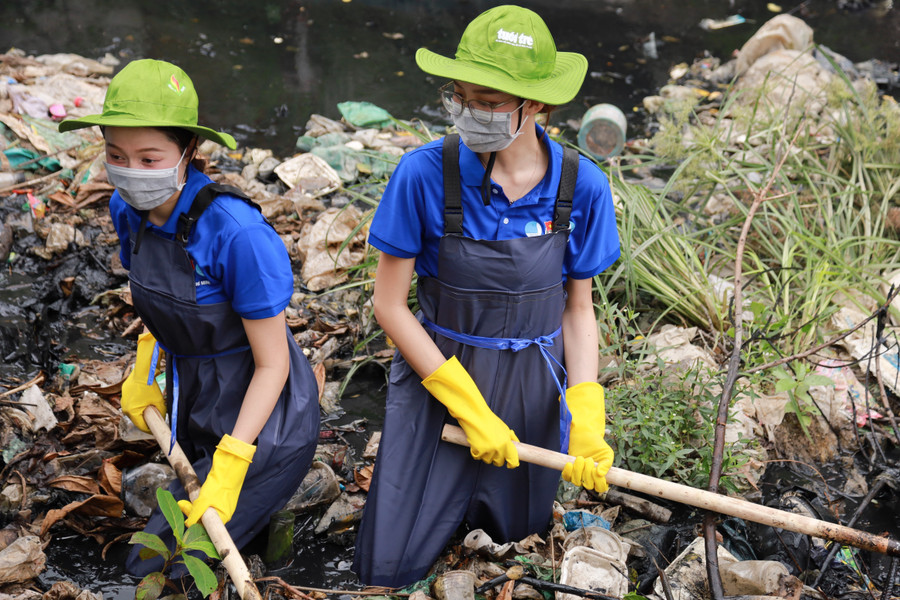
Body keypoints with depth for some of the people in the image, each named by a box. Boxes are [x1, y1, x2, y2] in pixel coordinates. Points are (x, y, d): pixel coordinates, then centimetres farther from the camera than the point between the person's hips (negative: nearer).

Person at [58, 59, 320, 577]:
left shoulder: (237, 233, -31)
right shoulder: (129, 211, -9)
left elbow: (271, 364, -22)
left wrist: (228, 470, -27)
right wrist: (144, 370, 2)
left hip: (262, 419, -8)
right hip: (196, 407, 8)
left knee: (154, 567, -4)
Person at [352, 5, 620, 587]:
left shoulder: (581, 186, -13)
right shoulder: (424, 174, -20)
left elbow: (579, 309, -1)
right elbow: (390, 305, -13)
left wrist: (585, 414, -14)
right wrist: (470, 409, -17)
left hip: (534, 384, 2)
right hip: (439, 374, -1)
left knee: (515, 529, 18)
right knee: (386, 567, 0)